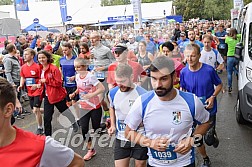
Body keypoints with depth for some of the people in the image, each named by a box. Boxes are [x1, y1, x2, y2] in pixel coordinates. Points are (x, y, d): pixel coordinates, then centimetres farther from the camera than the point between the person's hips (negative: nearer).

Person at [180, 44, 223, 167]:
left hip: (209, 109, -2)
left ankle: (213, 134, 39)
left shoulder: (209, 70, -17)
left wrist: (213, 97, -17)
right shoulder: (184, 72, -9)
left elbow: (219, 85, -2)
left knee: (208, 140, 0)